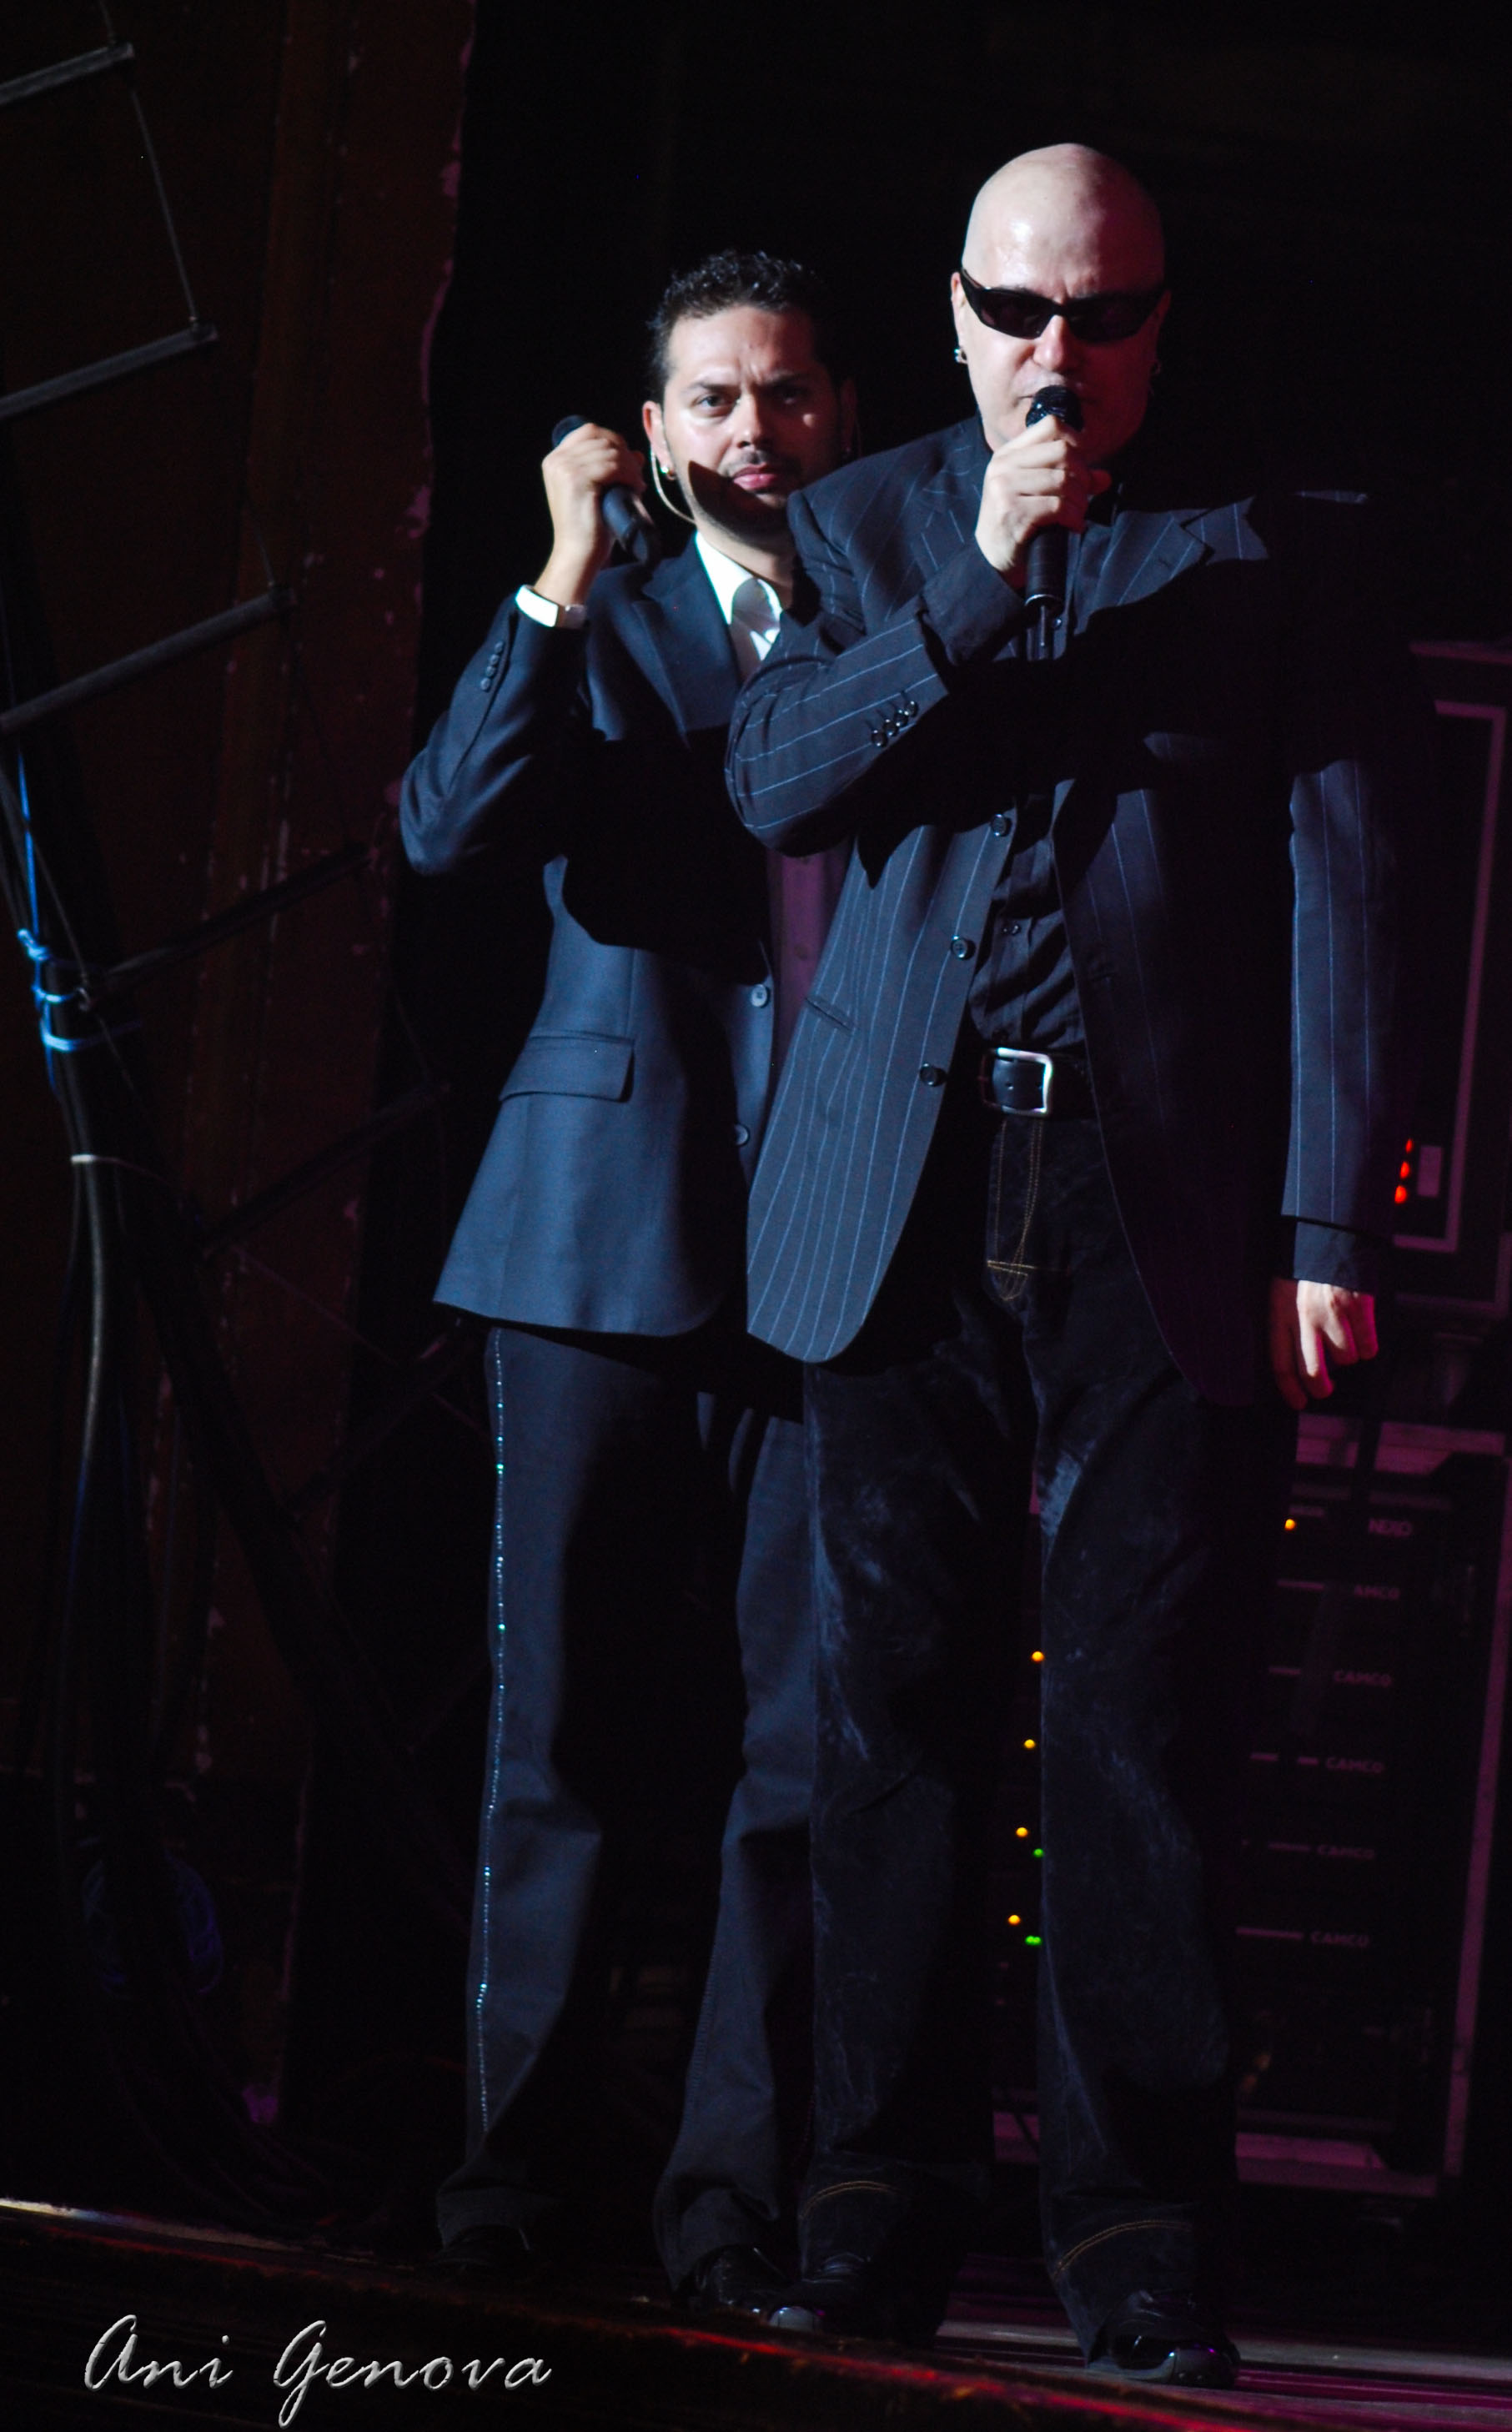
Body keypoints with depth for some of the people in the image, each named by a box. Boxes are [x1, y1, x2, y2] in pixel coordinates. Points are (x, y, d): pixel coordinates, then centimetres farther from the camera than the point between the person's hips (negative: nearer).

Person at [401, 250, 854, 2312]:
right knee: (568, 1719, 1)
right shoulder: (599, 633, 11)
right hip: (608, 1232, 0)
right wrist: (568, 579, -10)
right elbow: (450, 826, -7)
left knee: (815, 1731, -4)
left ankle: (737, 2184, 0)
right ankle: (522, 2156, 7)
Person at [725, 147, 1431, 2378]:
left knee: (1146, 1730, -6)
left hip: (1168, 1217, -2)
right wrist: (977, 585, -10)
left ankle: (1141, 2235, -2)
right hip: (906, 1197, 2)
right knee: (895, 1709, 1)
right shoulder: (865, 530, 16)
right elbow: (775, 782, 2)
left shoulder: (1280, 555, 8)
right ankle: (884, 2210, 6)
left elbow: (1348, 890, 3)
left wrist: (1332, 1223, -5)